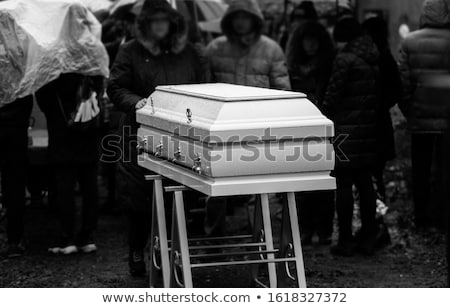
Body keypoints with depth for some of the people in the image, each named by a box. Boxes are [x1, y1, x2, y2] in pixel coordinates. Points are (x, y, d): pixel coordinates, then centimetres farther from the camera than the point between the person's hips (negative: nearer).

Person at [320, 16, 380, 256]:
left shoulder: (345, 59, -12)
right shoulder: (374, 59, 9)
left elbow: (333, 97, -12)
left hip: (346, 130, -7)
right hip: (369, 128, 7)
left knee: (343, 185, -1)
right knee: (365, 183, 12)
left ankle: (346, 241, 1)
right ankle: (368, 238, 15)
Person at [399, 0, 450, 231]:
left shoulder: (409, 42, -3)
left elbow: (404, 81, -5)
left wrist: (408, 111, 5)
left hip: (419, 118, 2)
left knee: (420, 169, 12)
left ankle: (421, 219, 17)